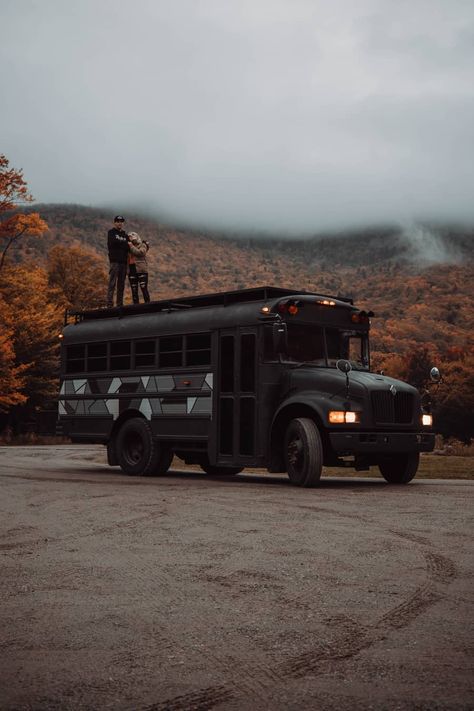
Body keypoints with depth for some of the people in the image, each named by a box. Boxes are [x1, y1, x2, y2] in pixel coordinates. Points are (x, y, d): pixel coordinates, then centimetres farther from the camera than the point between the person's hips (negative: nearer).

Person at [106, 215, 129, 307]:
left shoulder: (125, 234, 20)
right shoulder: (111, 232, 6)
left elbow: (128, 247, 11)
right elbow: (114, 242, -12)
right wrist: (124, 244, -2)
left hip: (123, 261, 5)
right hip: (115, 261, -5)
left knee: (121, 284, 6)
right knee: (112, 283, -10)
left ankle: (120, 304, 8)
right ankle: (109, 305, -14)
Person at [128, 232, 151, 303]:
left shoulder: (142, 245, 4)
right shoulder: (129, 247, 18)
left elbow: (140, 252, -14)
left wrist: (131, 246, -9)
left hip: (141, 270, -5)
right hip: (131, 270, 5)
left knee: (144, 289, -10)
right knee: (134, 290, 4)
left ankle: (147, 303, -10)